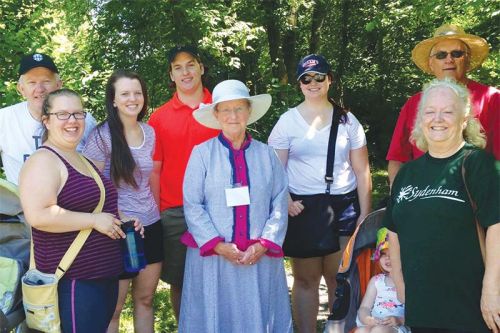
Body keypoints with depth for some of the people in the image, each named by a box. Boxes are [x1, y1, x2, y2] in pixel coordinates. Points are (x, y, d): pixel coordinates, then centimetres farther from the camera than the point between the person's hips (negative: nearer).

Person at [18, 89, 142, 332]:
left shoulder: (84, 160, 15)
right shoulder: (43, 161, -13)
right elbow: (38, 215, -26)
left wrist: (120, 220, 11)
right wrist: (95, 221, -20)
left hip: (104, 275, 9)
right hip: (73, 280, -9)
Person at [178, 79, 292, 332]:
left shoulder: (266, 154, 5)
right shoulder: (202, 153, -1)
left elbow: (279, 203, 1)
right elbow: (192, 205, -5)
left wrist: (263, 244, -10)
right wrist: (218, 245, -12)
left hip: (261, 257, 2)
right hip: (213, 256, -1)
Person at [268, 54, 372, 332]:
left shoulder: (347, 119, 7)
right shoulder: (288, 121, 4)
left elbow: (362, 171, 7)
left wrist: (365, 214, 2)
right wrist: (285, 201, -14)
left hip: (344, 207, 1)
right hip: (303, 208, -1)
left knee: (340, 278, 3)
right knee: (306, 280, 4)